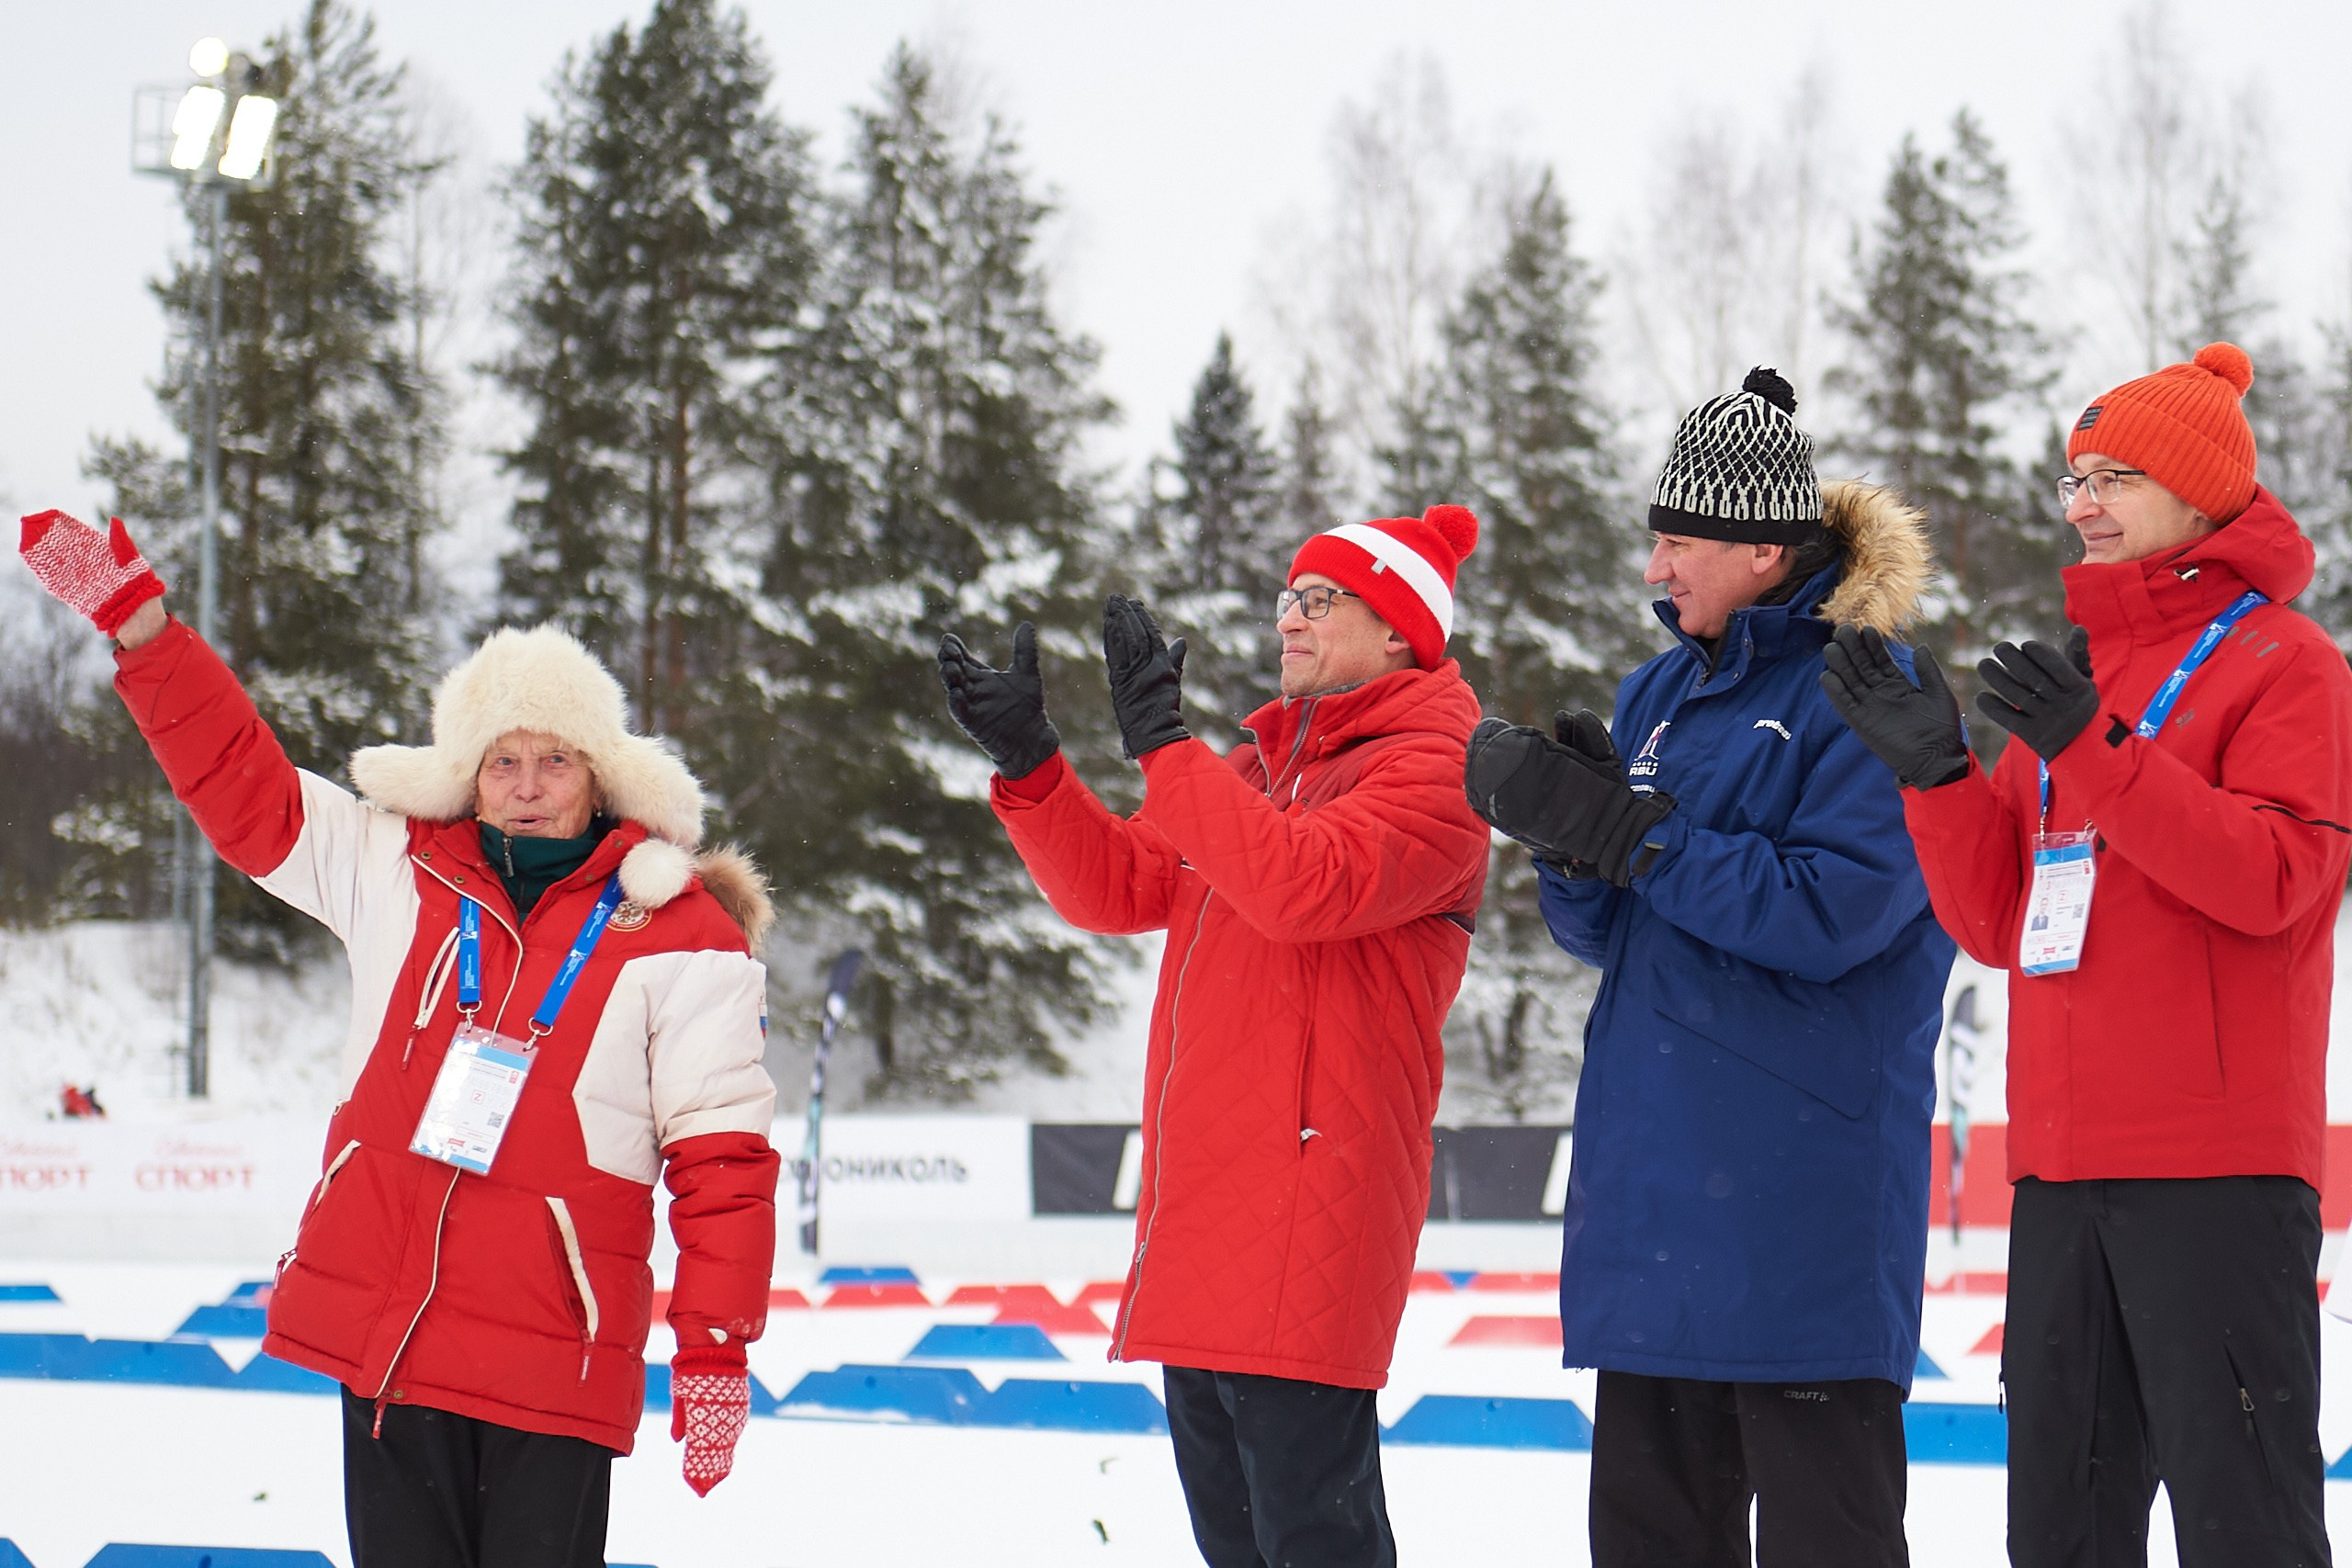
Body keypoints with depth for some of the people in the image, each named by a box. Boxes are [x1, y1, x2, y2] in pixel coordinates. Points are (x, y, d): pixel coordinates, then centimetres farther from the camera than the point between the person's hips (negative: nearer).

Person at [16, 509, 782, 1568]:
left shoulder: (683, 936, -3)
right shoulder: (401, 873, 8)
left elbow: (723, 1155, -4)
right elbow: (245, 787, 17)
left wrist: (715, 1350, -8)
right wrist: (136, 622, 12)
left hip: (553, 1359, -4)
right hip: (379, 1335, 4)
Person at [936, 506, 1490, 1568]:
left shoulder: (1432, 770, -6)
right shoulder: (1258, 767, 22)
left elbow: (1306, 884, -23)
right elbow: (1120, 889, 19)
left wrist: (1162, 741, -21)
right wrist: (1027, 761, 6)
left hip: (1309, 1196, -9)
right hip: (1202, 1197, 9)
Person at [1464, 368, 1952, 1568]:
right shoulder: (1660, 693, 15)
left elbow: (1827, 913, -19)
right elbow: (1605, 934, 15)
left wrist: (1624, 830, -18)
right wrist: (1569, 836, -7)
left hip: (1801, 1189, -8)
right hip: (1654, 1167, 8)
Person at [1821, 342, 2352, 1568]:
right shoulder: (2071, 671, 20)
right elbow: (1995, 919, 17)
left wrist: (2094, 753, -22)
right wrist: (1935, 772, 1)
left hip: (2218, 1166, -7)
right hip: (2064, 1166, 7)